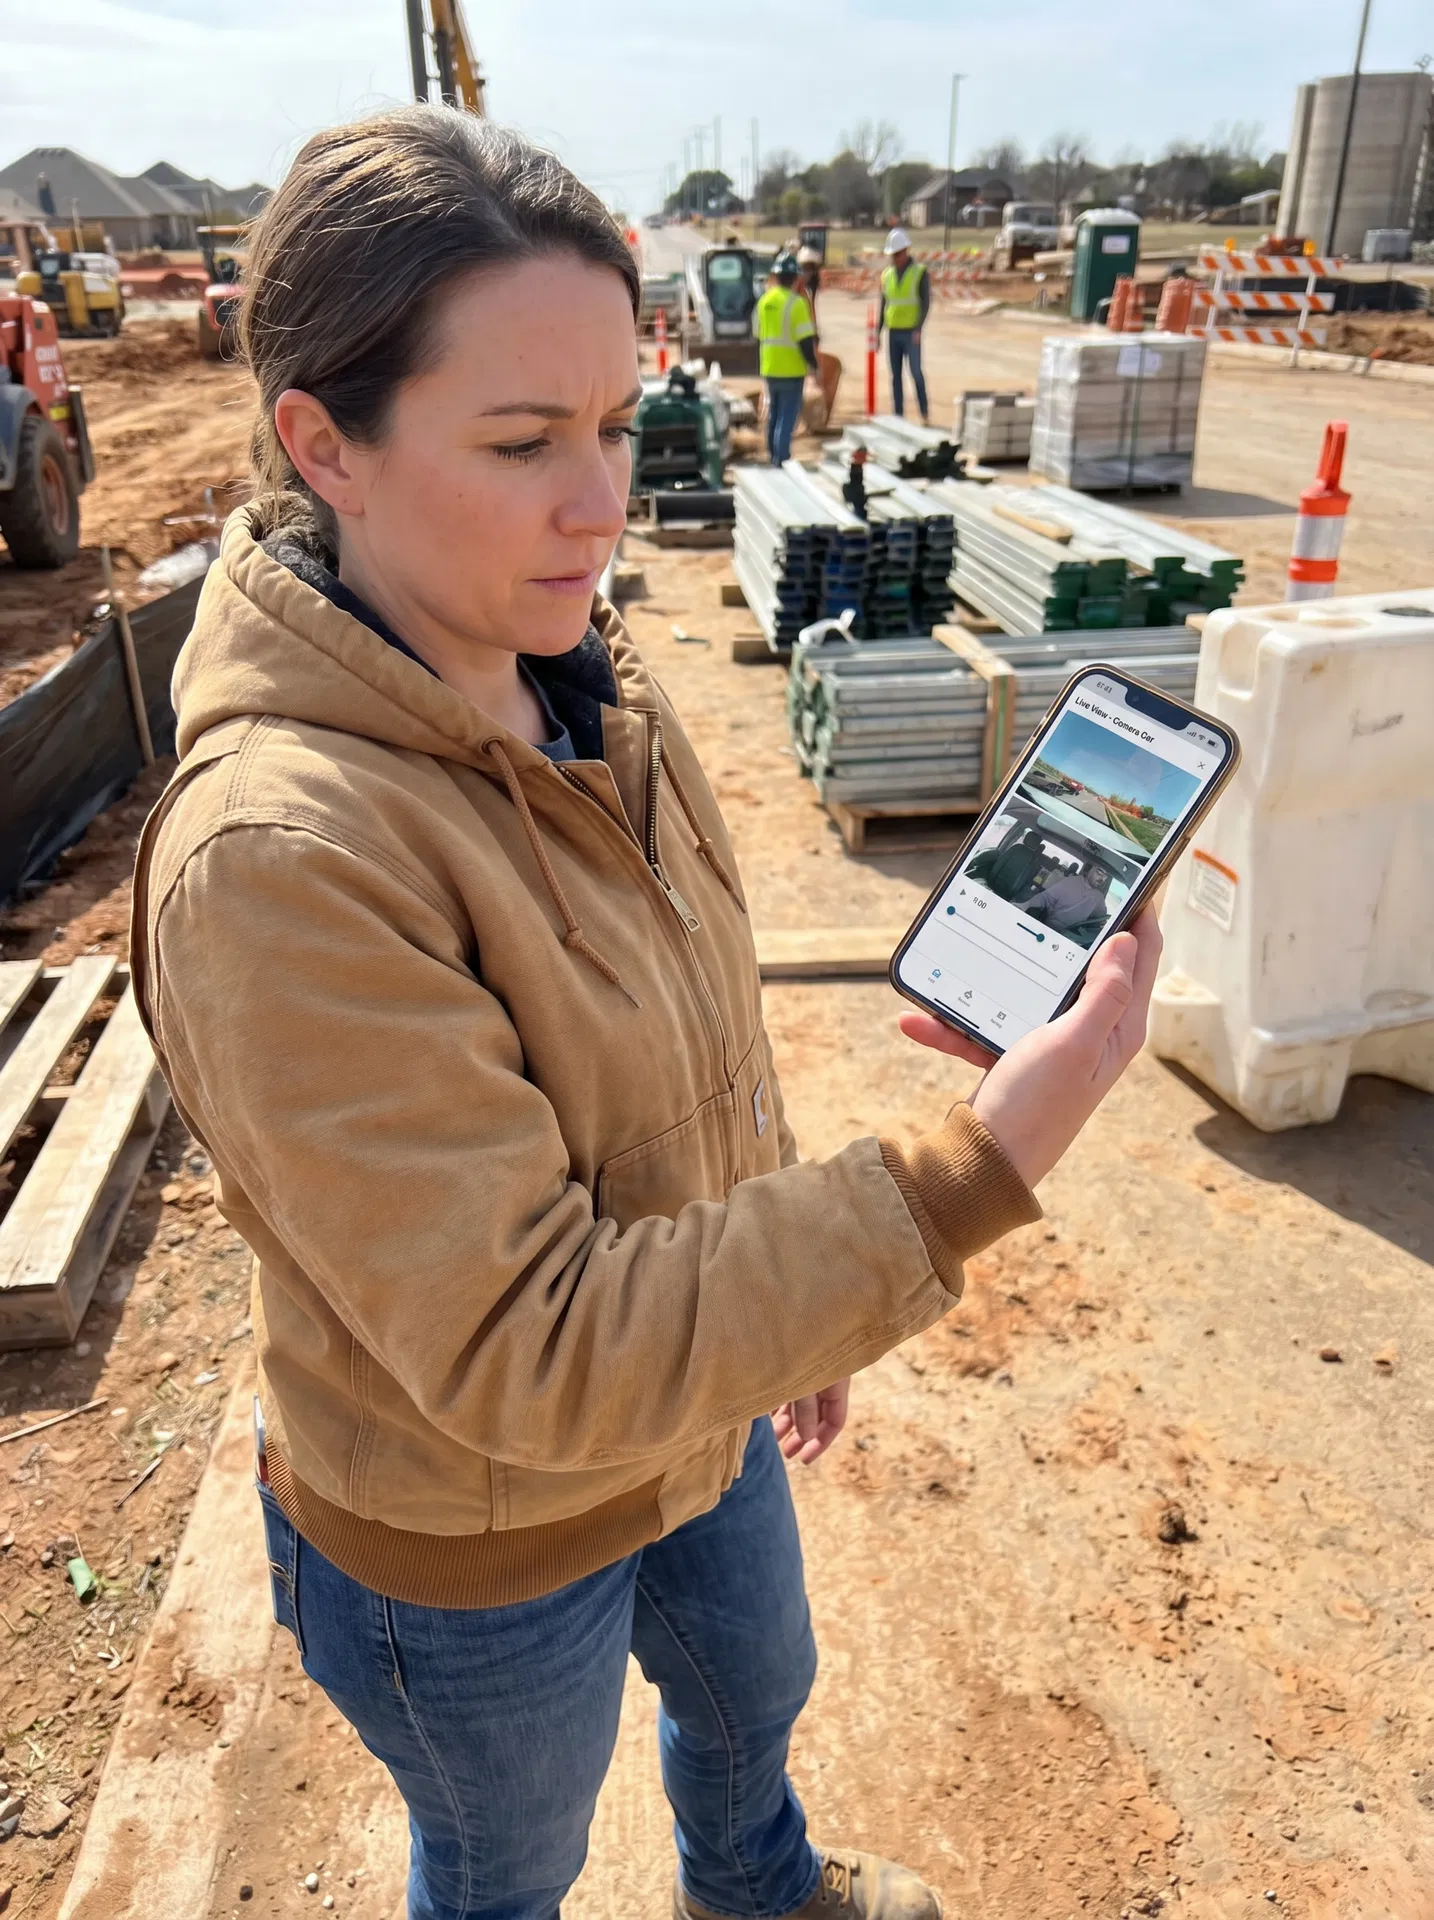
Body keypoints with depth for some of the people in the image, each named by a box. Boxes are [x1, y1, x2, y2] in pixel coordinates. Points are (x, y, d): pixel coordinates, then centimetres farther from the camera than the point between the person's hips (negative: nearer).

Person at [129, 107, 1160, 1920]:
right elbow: (531, 1360, -34)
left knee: (756, 1686, 36)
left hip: (698, 1416, 7)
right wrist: (972, 1174, -40)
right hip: (478, 1554, -7)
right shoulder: (275, 857, -36)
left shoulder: (591, 691, -11)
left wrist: (799, 1292, 12)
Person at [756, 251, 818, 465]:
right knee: (788, 415, -3)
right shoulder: (796, 303, -14)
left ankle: (773, 455, 26)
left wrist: (760, 365, 23)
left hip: (769, 369, 7)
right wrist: (813, 364, -6)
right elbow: (806, 340, -16)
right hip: (792, 369, -7)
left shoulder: (764, 301, 7)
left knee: (774, 412, 18)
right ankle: (781, 458, -7)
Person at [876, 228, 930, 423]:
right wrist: (877, 333, 6)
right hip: (893, 333, 4)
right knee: (895, 376, 4)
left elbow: (926, 303, -10)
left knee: (916, 373, -9)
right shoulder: (887, 275, 7)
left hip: (911, 333, -4)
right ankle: (898, 416, 8)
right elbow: (883, 305, 11)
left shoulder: (920, 273, -7)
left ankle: (925, 413, 3)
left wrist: (918, 329, -22)